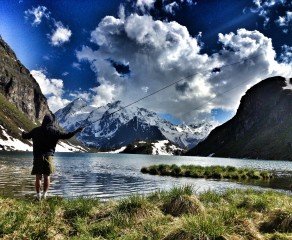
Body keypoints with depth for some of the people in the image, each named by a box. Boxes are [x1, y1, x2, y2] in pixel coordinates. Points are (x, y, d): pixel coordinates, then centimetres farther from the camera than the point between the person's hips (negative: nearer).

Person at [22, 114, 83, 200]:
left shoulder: (36, 130, 5)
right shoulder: (54, 131, -3)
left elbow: (25, 136, 16)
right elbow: (66, 135, -5)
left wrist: (23, 133, 40)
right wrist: (76, 131, 6)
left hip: (37, 157, 2)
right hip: (48, 156, -2)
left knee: (38, 177, 7)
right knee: (47, 177, 9)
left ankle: (38, 196, 9)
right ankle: (44, 195, 9)